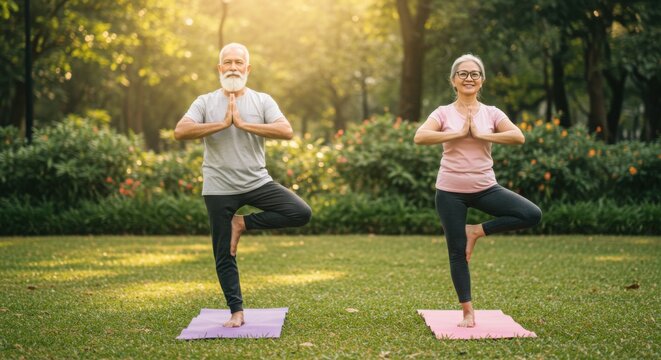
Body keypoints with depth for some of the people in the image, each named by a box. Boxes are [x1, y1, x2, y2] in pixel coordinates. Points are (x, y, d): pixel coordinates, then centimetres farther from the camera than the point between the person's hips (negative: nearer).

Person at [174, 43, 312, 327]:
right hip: (219, 189, -1)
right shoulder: (205, 102, 2)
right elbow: (180, 132, -14)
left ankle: (243, 224, -1)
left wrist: (243, 124, -17)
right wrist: (222, 124, -18)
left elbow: (286, 131, -14)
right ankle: (237, 312, 16)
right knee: (224, 256, 3)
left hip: (257, 182, 1)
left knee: (301, 213, -17)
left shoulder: (262, 101, 3)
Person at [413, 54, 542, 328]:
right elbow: (420, 137, -19)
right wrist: (459, 133, -17)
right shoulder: (444, 113, 0)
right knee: (457, 252, 3)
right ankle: (468, 311, 18)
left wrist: (480, 134, -16)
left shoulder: (491, 113, 4)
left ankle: (477, 231, 1)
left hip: (485, 188, 2)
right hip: (451, 191, -1)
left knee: (532, 215, -16)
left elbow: (518, 137, -13)